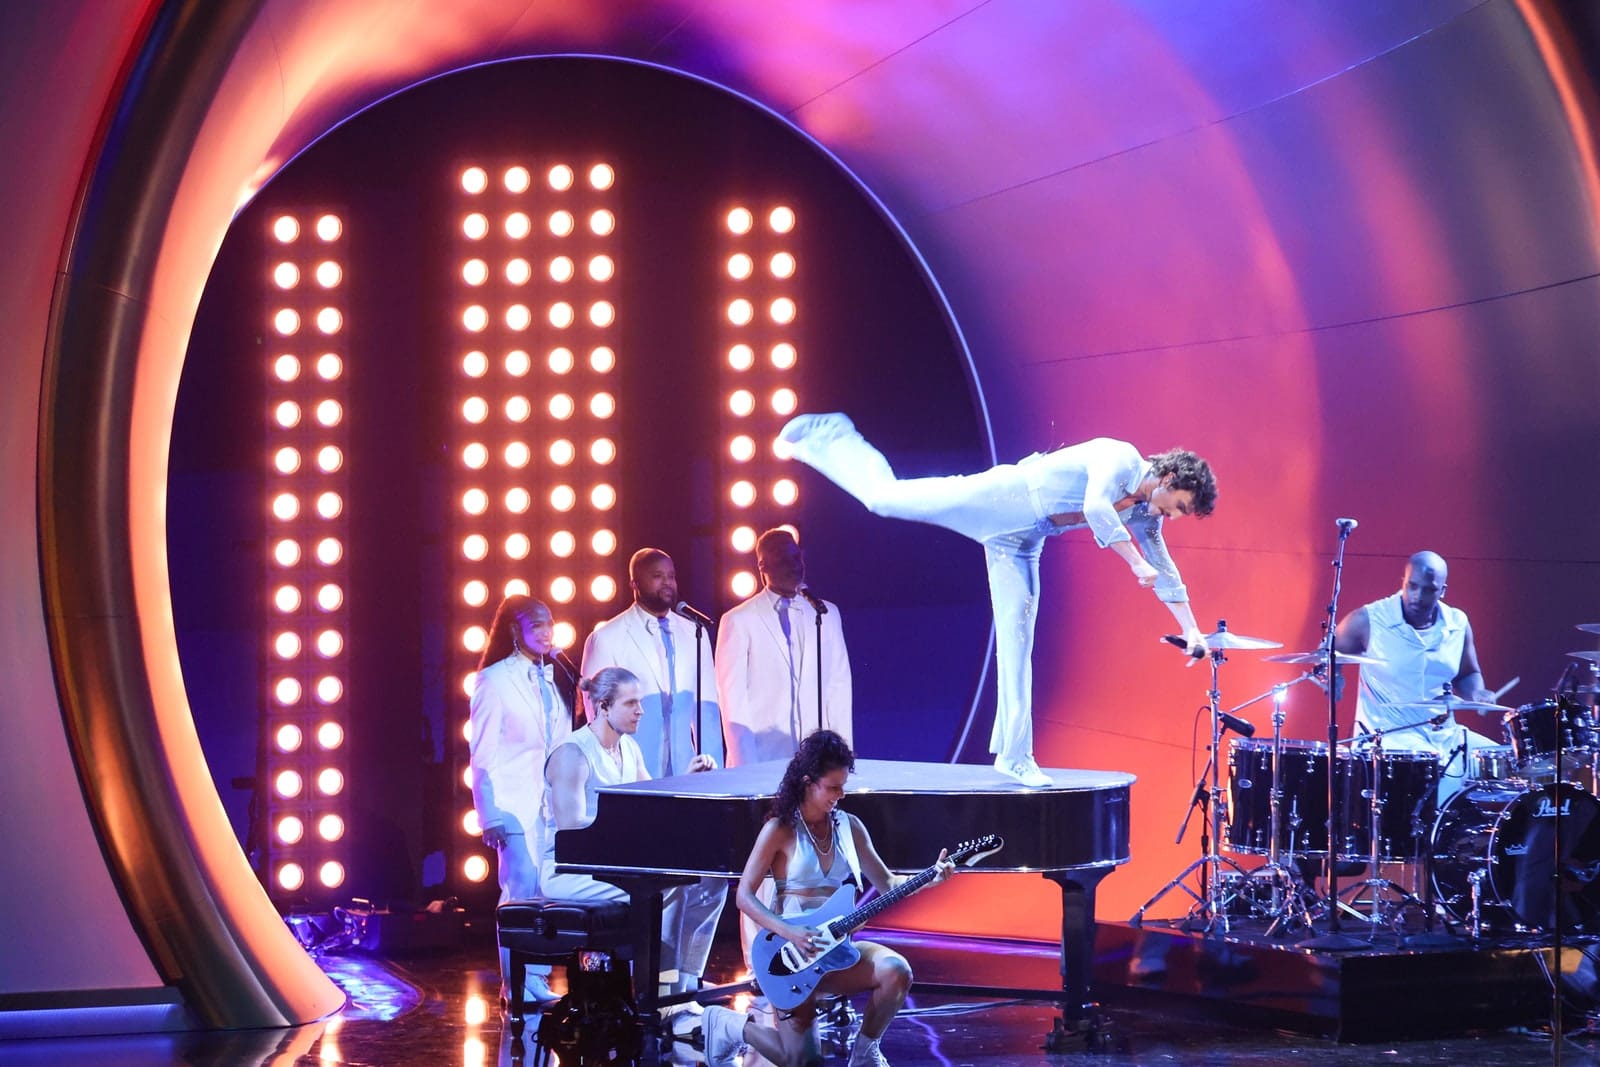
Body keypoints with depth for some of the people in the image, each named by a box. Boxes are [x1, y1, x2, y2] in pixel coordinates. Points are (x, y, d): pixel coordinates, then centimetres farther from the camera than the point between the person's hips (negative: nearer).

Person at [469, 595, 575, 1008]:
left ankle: (537, 980, 8)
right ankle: (519, 986, -3)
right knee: (522, 889, -9)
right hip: (515, 800, -5)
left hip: (554, 801, 5)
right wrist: (491, 815, -9)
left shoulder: (556, 678, 13)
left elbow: (564, 742, 14)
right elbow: (482, 756, -3)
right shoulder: (494, 680, -2)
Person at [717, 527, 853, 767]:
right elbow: (733, 696, -2)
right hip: (764, 759, -3)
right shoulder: (739, 621, 1)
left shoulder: (828, 614, 12)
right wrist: (745, 765, -9)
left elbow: (839, 686, 10)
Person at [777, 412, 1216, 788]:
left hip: (1018, 543, 7)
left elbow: (1164, 572, 14)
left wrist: (1192, 631, 13)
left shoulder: (1144, 514, 5)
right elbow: (1095, 507, -38)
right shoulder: (1120, 458, -20)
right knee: (885, 496, -8)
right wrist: (1135, 562, -34)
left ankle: (1014, 754, 1)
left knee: (1016, 642, 1)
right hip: (992, 500, -7)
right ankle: (824, 437, 15)